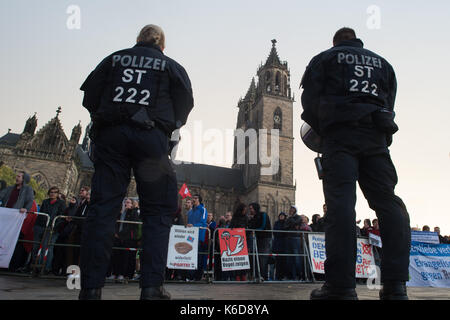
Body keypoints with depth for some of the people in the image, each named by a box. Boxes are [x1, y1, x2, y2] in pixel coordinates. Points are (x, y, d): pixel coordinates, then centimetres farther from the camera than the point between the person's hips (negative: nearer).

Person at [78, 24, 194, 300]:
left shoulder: (114, 59, 19)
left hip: (110, 134, 3)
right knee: (158, 211, 2)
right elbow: (184, 106, 9)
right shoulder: (171, 66, 15)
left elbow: (89, 97, 14)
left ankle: (91, 287, -2)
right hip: (151, 136, -2)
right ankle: (152, 286, -4)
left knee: (103, 207, 0)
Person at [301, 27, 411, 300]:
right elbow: (389, 105, 21)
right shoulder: (382, 62, 29)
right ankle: (396, 284, -4)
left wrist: (321, 130, 19)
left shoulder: (324, 58, 17)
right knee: (388, 201, 1)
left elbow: (310, 99, 6)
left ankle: (341, 285, -19)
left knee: (340, 202, -14)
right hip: (376, 136, 4)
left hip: (340, 133, -4)